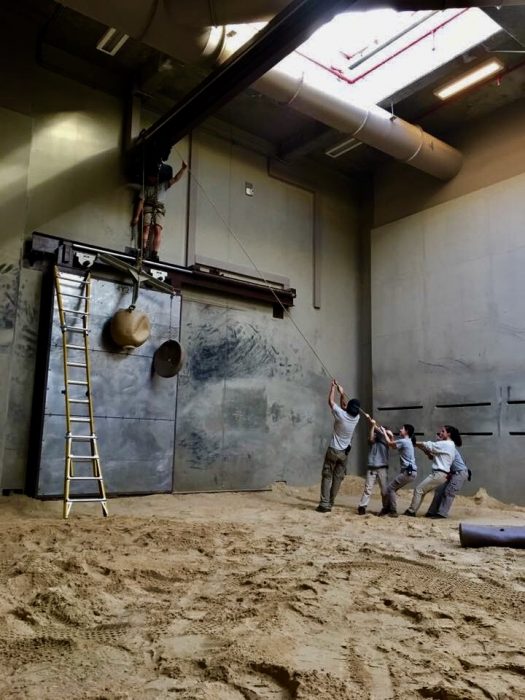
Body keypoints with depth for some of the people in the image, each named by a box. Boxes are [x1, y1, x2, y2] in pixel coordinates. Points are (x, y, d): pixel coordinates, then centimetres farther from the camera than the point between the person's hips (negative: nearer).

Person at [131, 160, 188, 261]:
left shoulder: (163, 186, 26)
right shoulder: (146, 188, 21)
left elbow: (175, 179, 17)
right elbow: (140, 202, 10)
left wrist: (183, 169, 6)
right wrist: (136, 216, 0)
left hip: (159, 209, 0)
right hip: (148, 208, 0)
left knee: (158, 230, -20)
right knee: (146, 227, -22)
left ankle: (154, 253, -28)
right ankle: (144, 250, -30)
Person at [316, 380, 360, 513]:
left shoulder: (341, 415, -19)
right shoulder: (356, 417, -5)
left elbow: (331, 401, -5)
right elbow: (344, 406, 14)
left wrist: (333, 388, 6)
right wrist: (342, 394, 15)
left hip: (333, 450, -4)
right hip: (344, 452, 4)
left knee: (327, 476, -1)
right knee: (338, 477, 10)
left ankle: (324, 504, -6)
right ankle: (330, 502, 16)